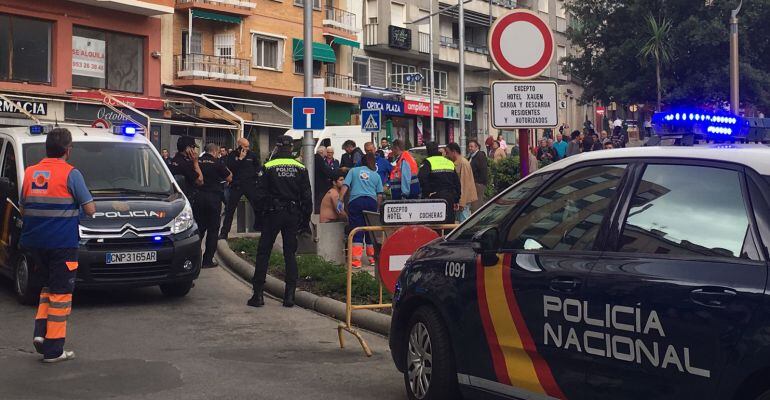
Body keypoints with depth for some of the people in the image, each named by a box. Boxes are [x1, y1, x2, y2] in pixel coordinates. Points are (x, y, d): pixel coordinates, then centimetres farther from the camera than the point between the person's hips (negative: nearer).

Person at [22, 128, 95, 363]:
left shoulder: (30, 172, 9)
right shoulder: (70, 174, -9)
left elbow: (23, 209, 15)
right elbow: (90, 209, -8)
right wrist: (80, 208, 13)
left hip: (34, 242, 6)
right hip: (62, 244, -6)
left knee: (50, 285, 23)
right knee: (60, 293, 2)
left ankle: (41, 332, 10)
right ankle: (53, 350, 3)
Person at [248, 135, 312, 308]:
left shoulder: (268, 167, -4)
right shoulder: (300, 168, 2)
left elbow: (261, 195, -5)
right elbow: (307, 196, 3)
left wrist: (260, 216, 3)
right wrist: (305, 219, 9)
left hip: (273, 214, -2)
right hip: (293, 214, 2)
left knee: (263, 253, 5)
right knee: (290, 253, 8)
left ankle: (258, 294, 3)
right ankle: (290, 295, 4)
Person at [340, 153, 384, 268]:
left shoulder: (353, 171, 14)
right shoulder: (376, 175, 16)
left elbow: (345, 187, 2)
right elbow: (380, 195, 10)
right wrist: (377, 209, 17)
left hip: (356, 201, -1)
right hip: (371, 202, 1)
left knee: (357, 232, -3)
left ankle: (356, 260, -10)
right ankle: (372, 258, 19)